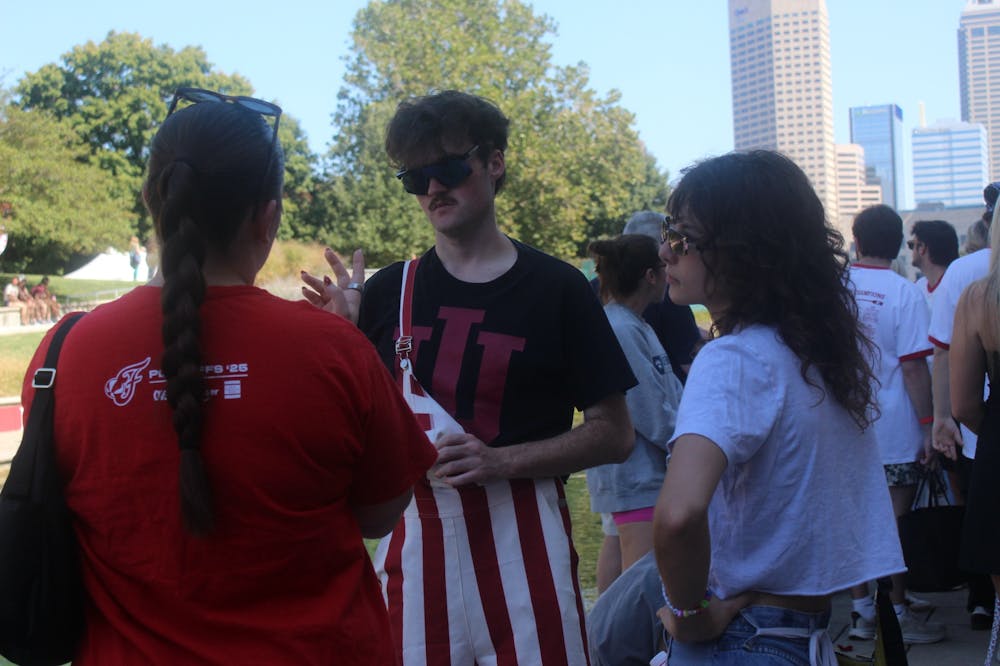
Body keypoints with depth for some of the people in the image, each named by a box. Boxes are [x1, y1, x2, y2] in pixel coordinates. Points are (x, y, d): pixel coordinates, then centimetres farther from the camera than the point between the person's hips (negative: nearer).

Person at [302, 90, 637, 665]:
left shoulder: (556, 288, -2)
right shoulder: (389, 291, 7)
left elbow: (614, 435, -2)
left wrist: (500, 460, -14)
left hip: (524, 547, -2)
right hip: (416, 545, 2)